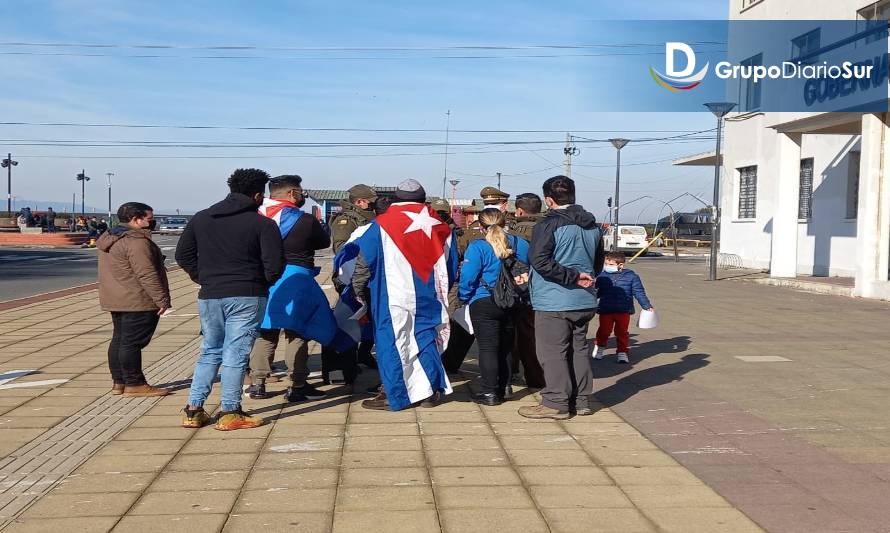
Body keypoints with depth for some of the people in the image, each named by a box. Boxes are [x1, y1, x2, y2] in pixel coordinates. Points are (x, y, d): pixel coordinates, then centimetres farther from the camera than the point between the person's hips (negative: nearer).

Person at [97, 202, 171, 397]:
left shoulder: (109, 239, 15)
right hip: (137, 302, -10)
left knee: (119, 340, 13)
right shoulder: (136, 241, -19)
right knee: (132, 342, -6)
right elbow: (147, 274, -23)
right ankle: (134, 384, -1)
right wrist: (162, 300, -20)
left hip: (116, 301, 10)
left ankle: (118, 382, 19)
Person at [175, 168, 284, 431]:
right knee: (236, 354, 1)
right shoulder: (263, 224, -6)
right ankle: (229, 413, 5)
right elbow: (274, 264, -10)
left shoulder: (200, 219, 9)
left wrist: (205, 279, 14)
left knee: (210, 352, 17)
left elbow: (183, 255, 11)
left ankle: (193, 410, 15)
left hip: (209, 296, 5)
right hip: (247, 297, -5)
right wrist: (262, 283, 8)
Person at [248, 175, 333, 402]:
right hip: (295, 279, -5)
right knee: (296, 333, 3)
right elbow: (324, 242, 5)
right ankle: (297, 386, 5)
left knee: (265, 334, 13)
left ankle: (257, 383, 18)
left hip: (263, 279, 5)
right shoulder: (305, 221, -8)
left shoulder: (258, 217, 3)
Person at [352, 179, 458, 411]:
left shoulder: (381, 225, -5)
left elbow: (364, 262, -3)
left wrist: (359, 291, 9)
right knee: (426, 340, 15)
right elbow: (451, 267, 13)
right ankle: (431, 391, 18)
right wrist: (440, 291, 25)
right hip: (429, 299, 4)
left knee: (392, 343, 4)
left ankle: (395, 396, 7)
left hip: (393, 298, -4)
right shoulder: (440, 227, 6)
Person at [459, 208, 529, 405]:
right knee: (505, 347, 15)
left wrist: (464, 297, 2)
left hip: (483, 305, -5)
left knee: (488, 347, -1)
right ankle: (503, 388, 23)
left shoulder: (477, 248, -11)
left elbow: (468, 278, -13)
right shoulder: (519, 244, 3)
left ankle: (489, 392, -1)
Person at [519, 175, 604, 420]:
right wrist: (582, 277, 14)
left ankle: (556, 402, 2)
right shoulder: (593, 225, 12)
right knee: (579, 349, 14)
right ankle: (581, 400, 20)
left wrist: (573, 277, -16)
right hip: (585, 301, 8)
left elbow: (540, 260, -20)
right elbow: (598, 263, 20)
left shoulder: (550, 224, -12)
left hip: (554, 301, -8)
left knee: (553, 352, -1)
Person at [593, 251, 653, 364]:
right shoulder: (602, 276, 0)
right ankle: (599, 347, 30)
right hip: (605, 310, 1)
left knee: (622, 332, 6)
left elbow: (639, 293, 3)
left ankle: (622, 352, 19)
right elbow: (597, 292, 12)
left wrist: (647, 306, 3)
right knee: (604, 331, 4)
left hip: (624, 311, -1)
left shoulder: (631, 276, -3)